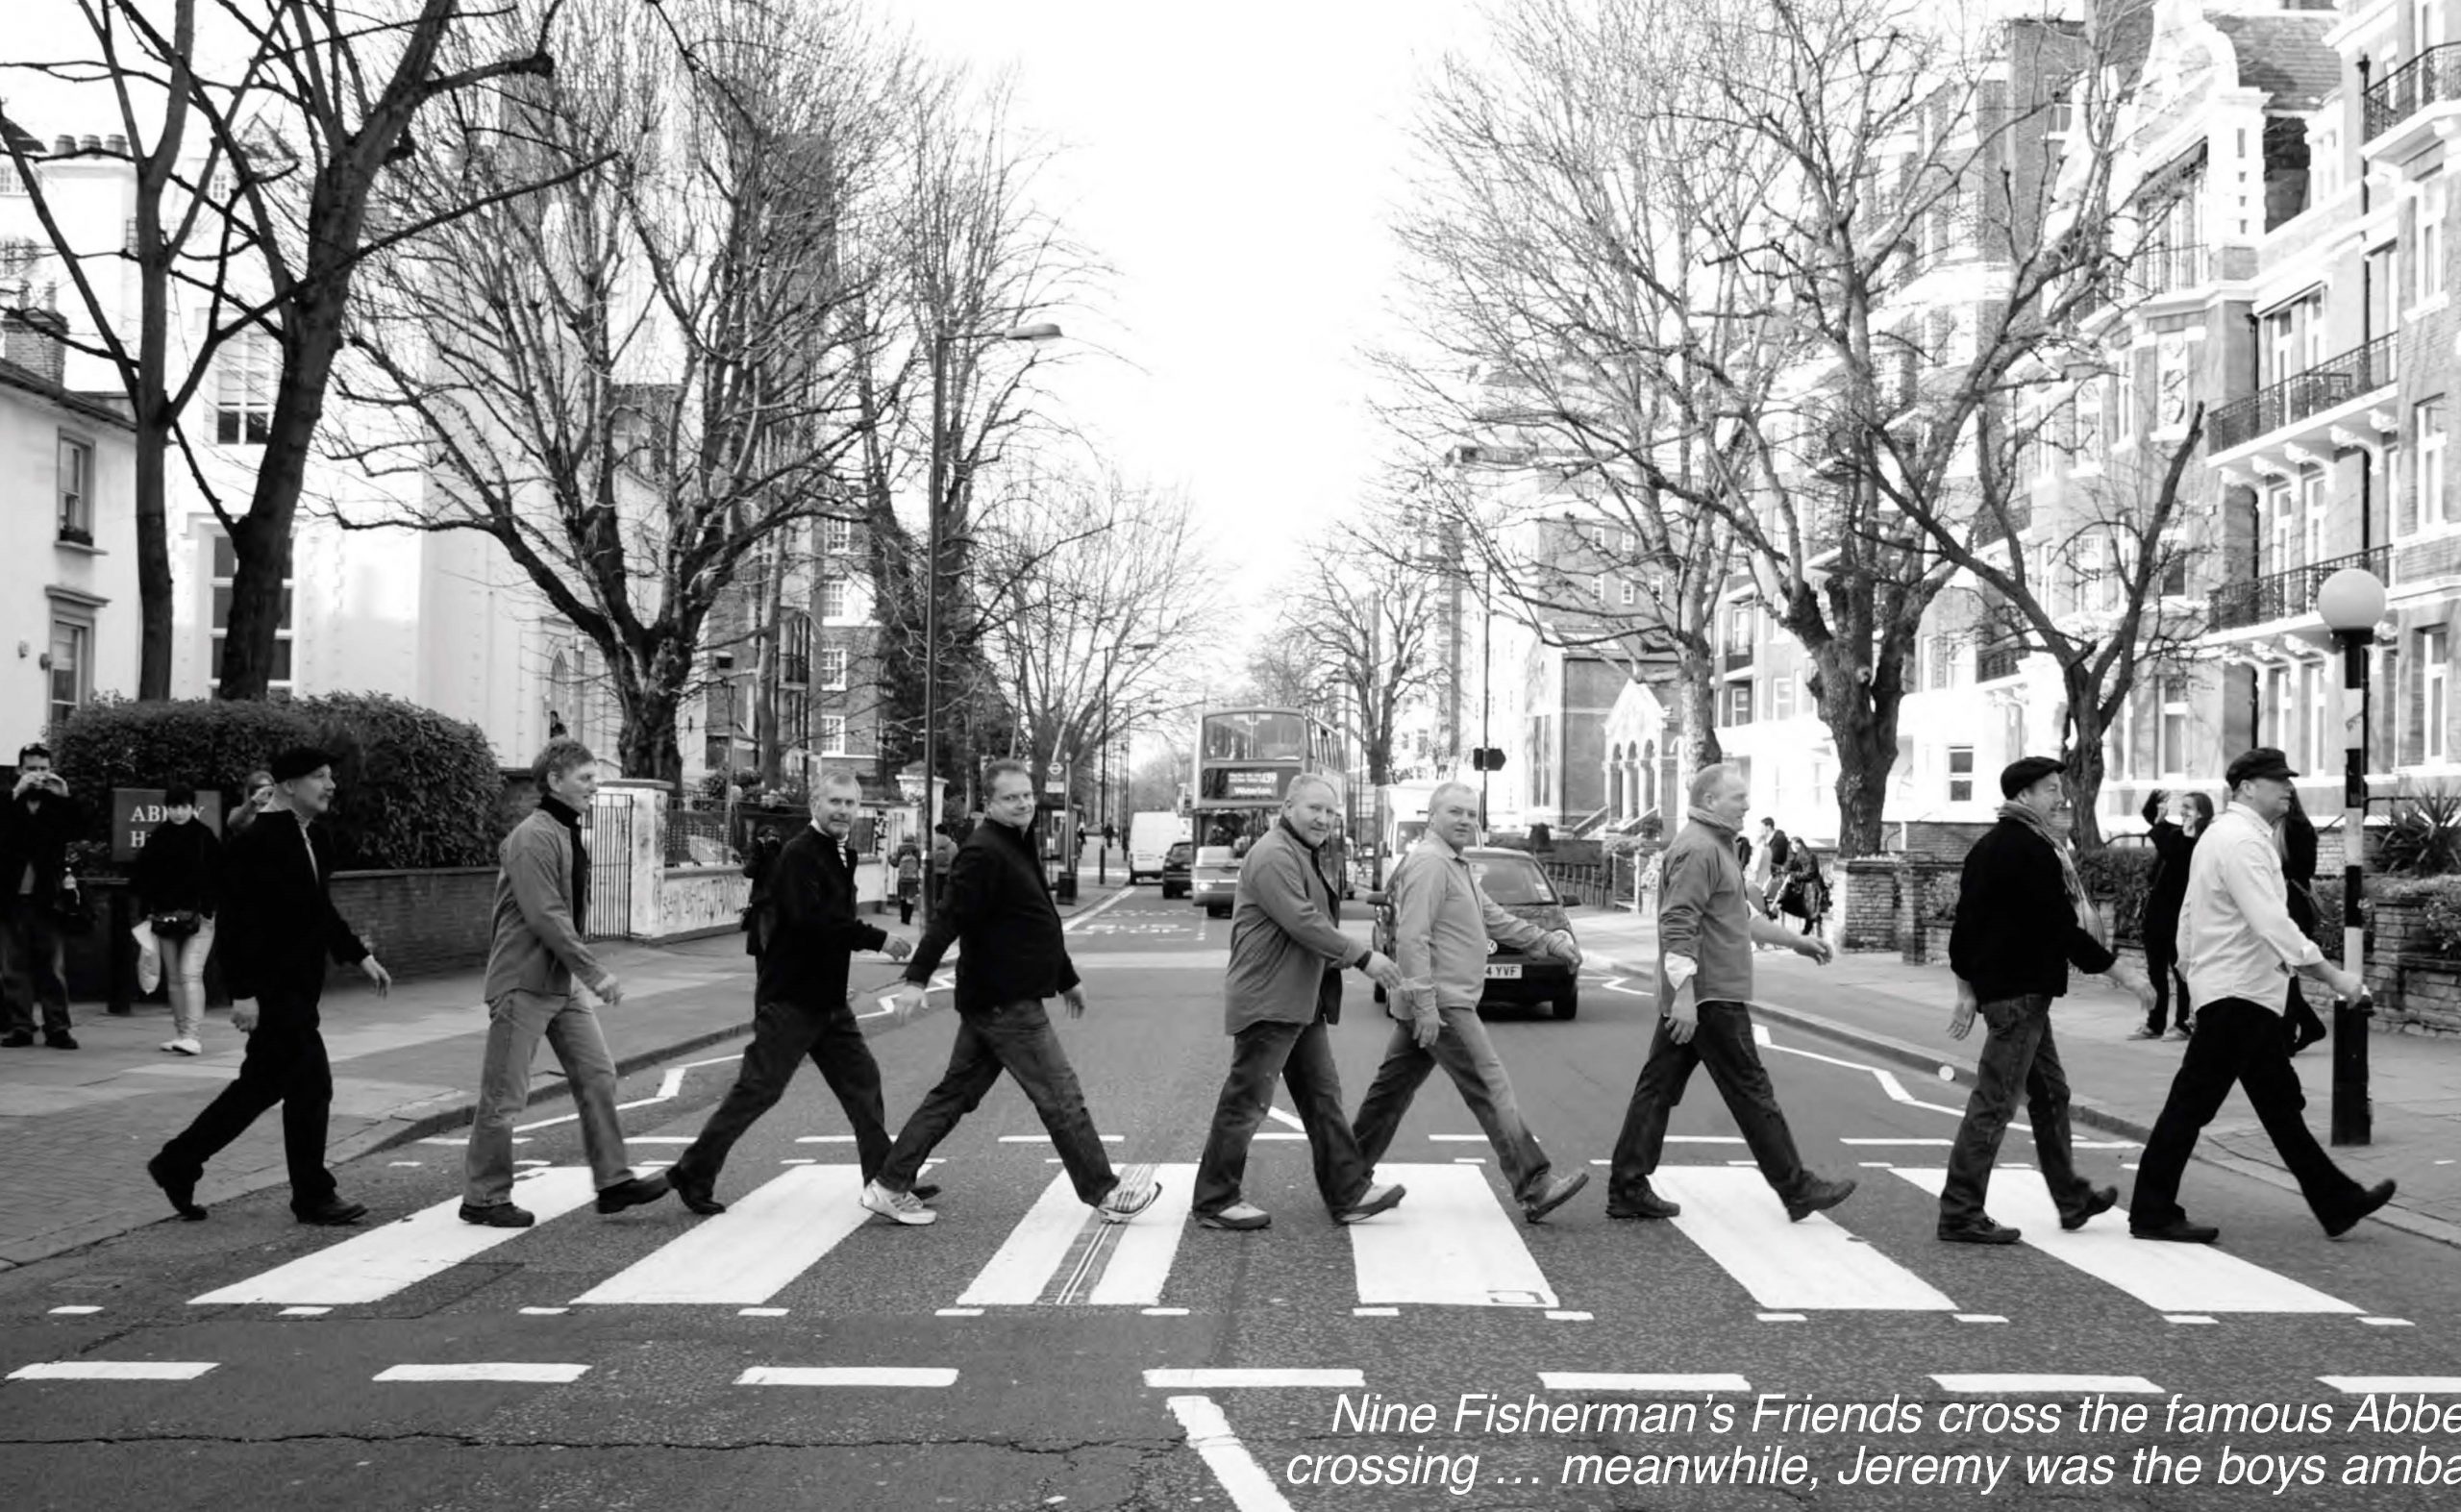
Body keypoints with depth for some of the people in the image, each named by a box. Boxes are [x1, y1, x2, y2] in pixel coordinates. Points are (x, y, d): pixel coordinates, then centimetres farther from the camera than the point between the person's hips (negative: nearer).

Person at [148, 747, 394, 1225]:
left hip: (298, 986, 9)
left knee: (263, 1083, 14)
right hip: (271, 987, -9)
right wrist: (243, 992, -22)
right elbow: (237, 921, -20)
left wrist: (360, 956, 14)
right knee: (311, 1083, -4)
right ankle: (312, 1196, 8)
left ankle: (177, 1164, 26)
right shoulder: (255, 842, -17)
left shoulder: (313, 840, 10)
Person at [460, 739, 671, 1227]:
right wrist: (595, 972, -21)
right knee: (504, 1096, 0)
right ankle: (483, 1199, 10)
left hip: (561, 983, 9)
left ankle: (613, 1181, 9)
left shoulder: (569, 834, 13)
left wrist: (585, 973, 14)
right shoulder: (533, 837, -17)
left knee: (597, 1076, 5)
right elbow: (545, 917, -23)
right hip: (524, 982, -9)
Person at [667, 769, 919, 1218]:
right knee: (758, 1088, -3)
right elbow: (811, 919, -28)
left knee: (862, 1080, 8)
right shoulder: (799, 853, -16)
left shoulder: (841, 854, 14)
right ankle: (694, 1172, 10)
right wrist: (877, 938, -26)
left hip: (828, 997, 9)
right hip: (790, 997, -9)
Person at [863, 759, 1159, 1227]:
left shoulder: (1018, 847, 18)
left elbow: (1039, 925, 27)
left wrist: (1066, 978, 33)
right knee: (1062, 1100, -2)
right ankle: (1103, 1193, 6)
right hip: (1007, 1004, -10)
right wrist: (917, 978, -32)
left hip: (989, 1000, 10)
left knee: (954, 1095, 12)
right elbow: (948, 919, -24)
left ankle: (889, 1186, 17)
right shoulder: (983, 852, -16)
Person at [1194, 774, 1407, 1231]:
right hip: (1268, 1000, -11)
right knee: (1246, 1102, -2)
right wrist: (1363, 957, -19)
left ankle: (1348, 1193, 18)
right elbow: (1303, 922, -23)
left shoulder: (1307, 856, 19)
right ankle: (1215, 1201, 7)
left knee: (1323, 1095, 12)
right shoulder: (1273, 855, -16)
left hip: (1302, 1000, 11)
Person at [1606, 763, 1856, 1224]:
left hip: (1688, 998, 10)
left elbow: (1742, 917, 31)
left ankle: (1628, 1189, 10)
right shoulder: (1699, 850, -15)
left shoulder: (1718, 847, 21)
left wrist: (1796, 941, 31)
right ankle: (1796, 1188, 8)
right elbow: (1679, 926, -23)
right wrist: (1685, 996, -26)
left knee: (1658, 1088, 8)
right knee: (1751, 1092, -1)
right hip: (1710, 996, -10)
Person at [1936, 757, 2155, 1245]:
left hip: (1994, 983, 10)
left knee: (2049, 1092, 19)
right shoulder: (2030, 849, -16)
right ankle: (1960, 1214, -5)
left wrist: (1967, 990, 19)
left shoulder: (1989, 844, 14)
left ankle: (2072, 1199, 30)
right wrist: (2121, 972, -11)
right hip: (2021, 990, -10)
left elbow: (1968, 918, 17)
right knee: (1994, 1102, -7)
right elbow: (2061, 926, -18)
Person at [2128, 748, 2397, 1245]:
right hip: (2239, 994, -11)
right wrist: (2333, 976, -24)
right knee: (2192, 1103, -5)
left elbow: (2188, 922, 20)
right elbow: (2272, 924, -25)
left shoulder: (2221, 836, 17)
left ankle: (2338, 1203, 21)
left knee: (2281, 1105, 14)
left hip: (2243, 996, 11)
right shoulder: (2242, 840, -16)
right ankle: (2152, 1214, 0)